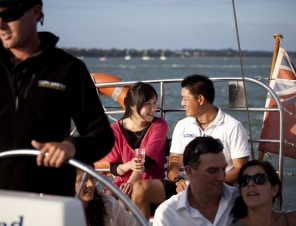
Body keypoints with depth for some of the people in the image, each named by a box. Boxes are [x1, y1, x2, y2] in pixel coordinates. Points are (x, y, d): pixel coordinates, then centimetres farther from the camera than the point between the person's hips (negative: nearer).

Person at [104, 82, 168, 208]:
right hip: (122, 181, 2)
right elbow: (113, 168, -2)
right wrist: (128, 165, -26)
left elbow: (147, 159, -18)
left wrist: (131, 182, -34)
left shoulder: (159, 125, -6)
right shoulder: (116, 129, -3)